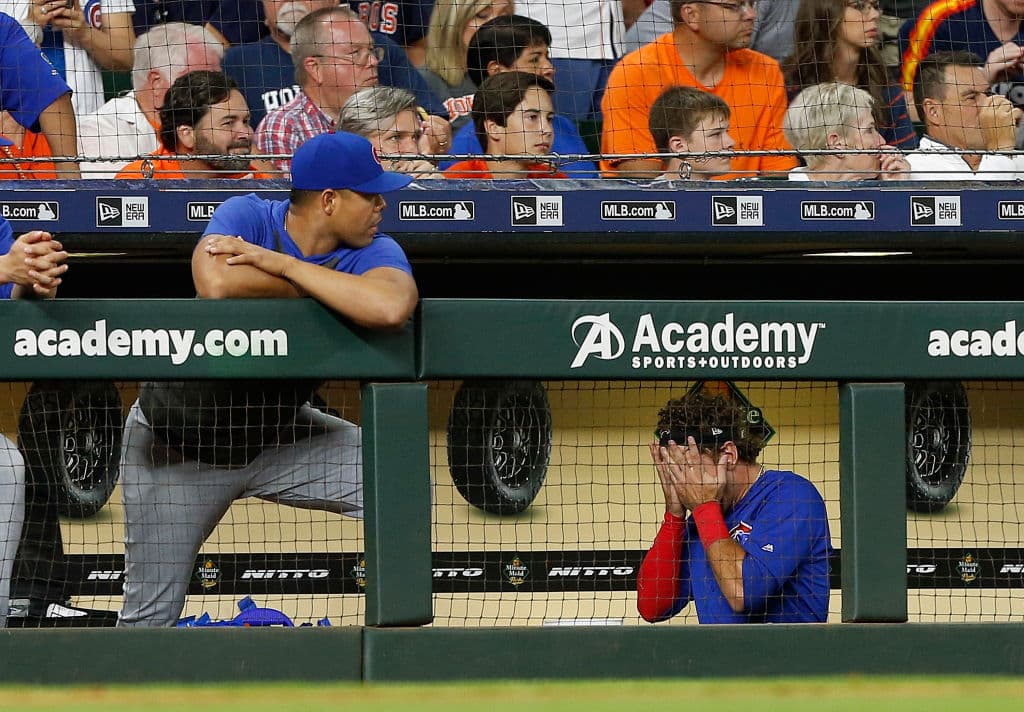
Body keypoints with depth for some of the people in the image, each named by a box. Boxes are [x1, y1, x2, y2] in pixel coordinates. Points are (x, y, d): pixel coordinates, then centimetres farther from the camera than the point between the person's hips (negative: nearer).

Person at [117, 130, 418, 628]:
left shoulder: (373, 253, -14)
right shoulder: (247, 216, -18)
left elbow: (391, 307, -40)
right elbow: (215, 284, -41)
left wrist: (277, 263, -34)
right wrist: (318, 288, -26)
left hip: (280, 436, 3)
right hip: (177, 449, -3)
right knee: (149, 619, -3)